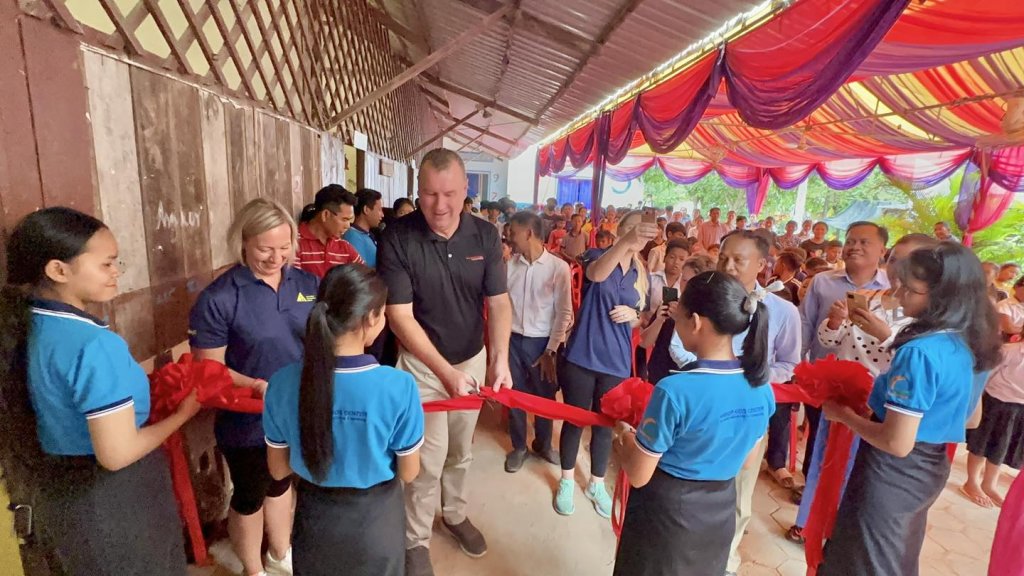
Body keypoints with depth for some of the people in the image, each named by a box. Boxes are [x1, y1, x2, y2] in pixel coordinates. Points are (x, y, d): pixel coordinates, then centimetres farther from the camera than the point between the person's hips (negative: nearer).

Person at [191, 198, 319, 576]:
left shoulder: (307, 284, -5)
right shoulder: (218, 298, -18)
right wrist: (257, 386, -28)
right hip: (247, 421, -4)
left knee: (281, 483, 27)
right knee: (250, 496, 19)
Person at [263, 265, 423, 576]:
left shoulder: (282, 383, -21)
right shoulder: (399, 387, -30)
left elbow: (278, 470, -6)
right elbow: (408, 472, -14)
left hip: (315, 515, 2)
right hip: (375, 516, -2)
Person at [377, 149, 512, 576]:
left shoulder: (485, 235, -9)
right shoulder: (397, 239, -19)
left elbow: (499, 302, -8)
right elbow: (399, 315, -19)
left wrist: (499, 359, -24)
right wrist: (444, 371, -25)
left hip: (473, 359, 4)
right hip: (422, 364, -3)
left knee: (460, 452, 21)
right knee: (427, 460, 5)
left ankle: (455, 514, 47)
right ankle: (416, 540, 31)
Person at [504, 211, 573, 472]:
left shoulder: (558, 267, -10)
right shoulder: (509, 264, -4)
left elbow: (564, 312, -7)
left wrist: (551, 350, -8)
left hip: (542, 342, -1)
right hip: (513, 340, 2)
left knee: (544, 396, 16)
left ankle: (543, 444, 41)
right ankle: (518, 447, 37)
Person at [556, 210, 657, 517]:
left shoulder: (642, 275, 5)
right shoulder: (600, 256, -8)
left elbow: (638, 321, 14)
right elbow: (597, 274, -34)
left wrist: (633, 315, -11)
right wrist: (625, 242, -51)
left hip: (616, 361, 4)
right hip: (582, 355, -3)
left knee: (605, 424, 16)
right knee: (574, 420, 11)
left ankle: (597, 484, 37)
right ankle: (567, 481, 32)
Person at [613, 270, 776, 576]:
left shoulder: (675, 390, -31)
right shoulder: (762, 386, -11)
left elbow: (638, 476, -20)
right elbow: (748, 462, 5)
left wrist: (623, 442, -2)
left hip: (666, 513, -5)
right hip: (720, 512, 5)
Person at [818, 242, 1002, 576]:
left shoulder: (921, 351, -28)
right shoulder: (972, 346, -1)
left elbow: (897, 444, -27)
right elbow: (972, 420, 14)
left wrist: (843, 413, -15)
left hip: (892, 474, -8)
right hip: (931, 470, 8)